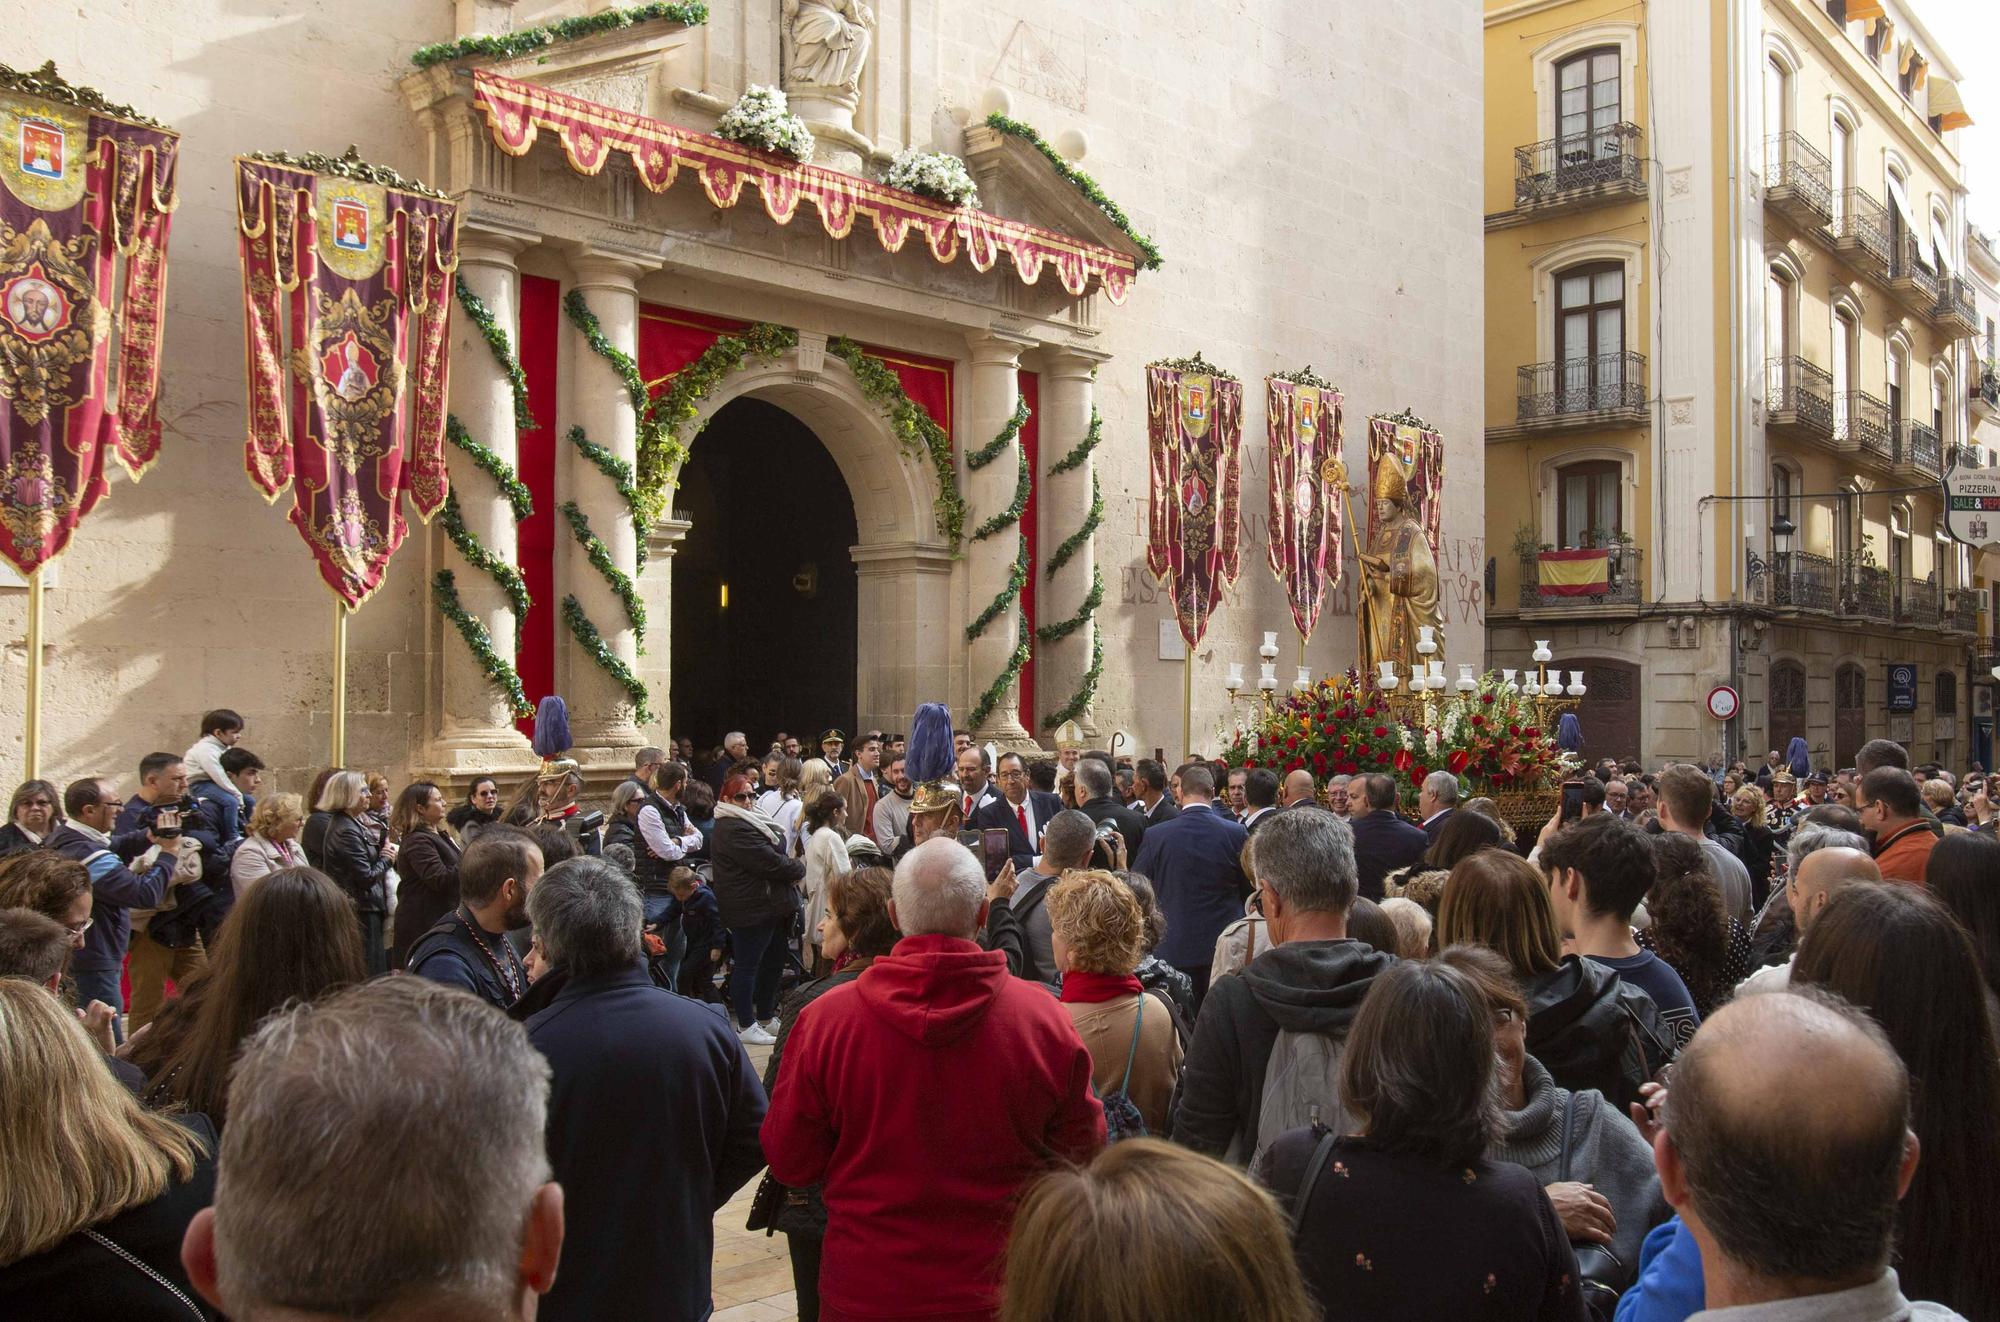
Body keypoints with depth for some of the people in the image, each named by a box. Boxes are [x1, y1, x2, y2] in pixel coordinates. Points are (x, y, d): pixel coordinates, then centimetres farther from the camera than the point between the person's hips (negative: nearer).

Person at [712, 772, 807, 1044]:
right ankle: (746, 1025, 7)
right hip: (751, 908, -11)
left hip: (772, 907, 11)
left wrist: (792, 869, -4)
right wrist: (798, 868, -7)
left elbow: (774, 854, 16)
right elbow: (768, 862, -22)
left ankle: (766, 1017, 29)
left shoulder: (752, 822, 17)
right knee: (747, 965, -1)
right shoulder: (733, 829, -19)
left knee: (773, 963, 17)